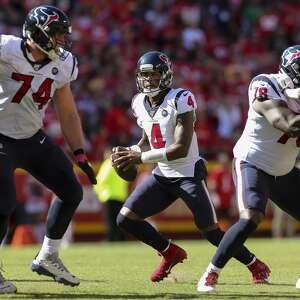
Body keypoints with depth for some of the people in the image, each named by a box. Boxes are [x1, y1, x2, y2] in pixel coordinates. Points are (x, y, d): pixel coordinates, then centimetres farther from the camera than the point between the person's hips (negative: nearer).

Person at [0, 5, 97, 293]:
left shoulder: (61, 66, -2)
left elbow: (67, 113, 9)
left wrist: (80, 155, 8)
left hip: (33, 139, 7)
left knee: (71, 193, 5)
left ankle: (47, 258, 22)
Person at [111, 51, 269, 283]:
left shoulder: (180, 100, -18)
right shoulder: (140, 103, 5)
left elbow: (181, 149, -22)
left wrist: (141, 157, -21)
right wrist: (128, 152, -3)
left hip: (189, 174, -7)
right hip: (162, 176, 7)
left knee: (210, 231, -5)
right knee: (126, 219, -3)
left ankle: (256, 265, 14)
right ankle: (171, 253, 17)